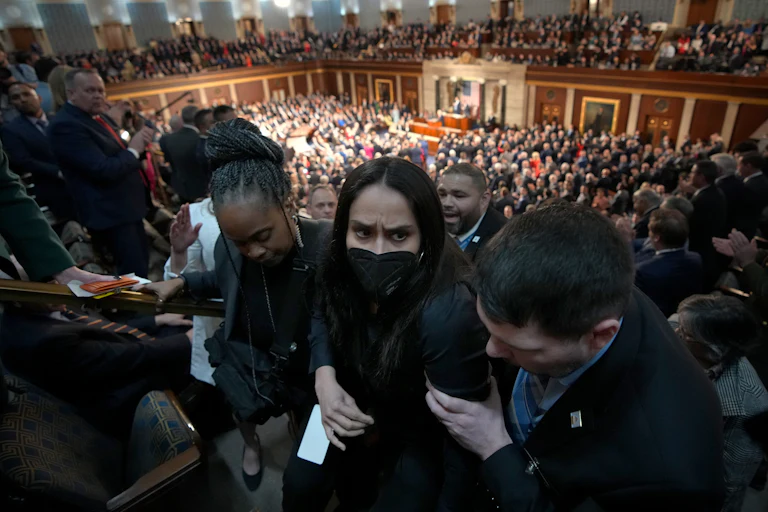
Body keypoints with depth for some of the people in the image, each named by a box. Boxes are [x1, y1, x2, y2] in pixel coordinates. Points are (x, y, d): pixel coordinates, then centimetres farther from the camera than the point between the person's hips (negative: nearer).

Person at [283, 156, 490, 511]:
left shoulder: (447, 314, -38)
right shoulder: (343, 270, -20)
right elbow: (322, 317, 1)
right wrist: (324, 377, -17)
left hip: (422, 428, -3)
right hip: (356, 400, 4)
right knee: (300, 483, 3)